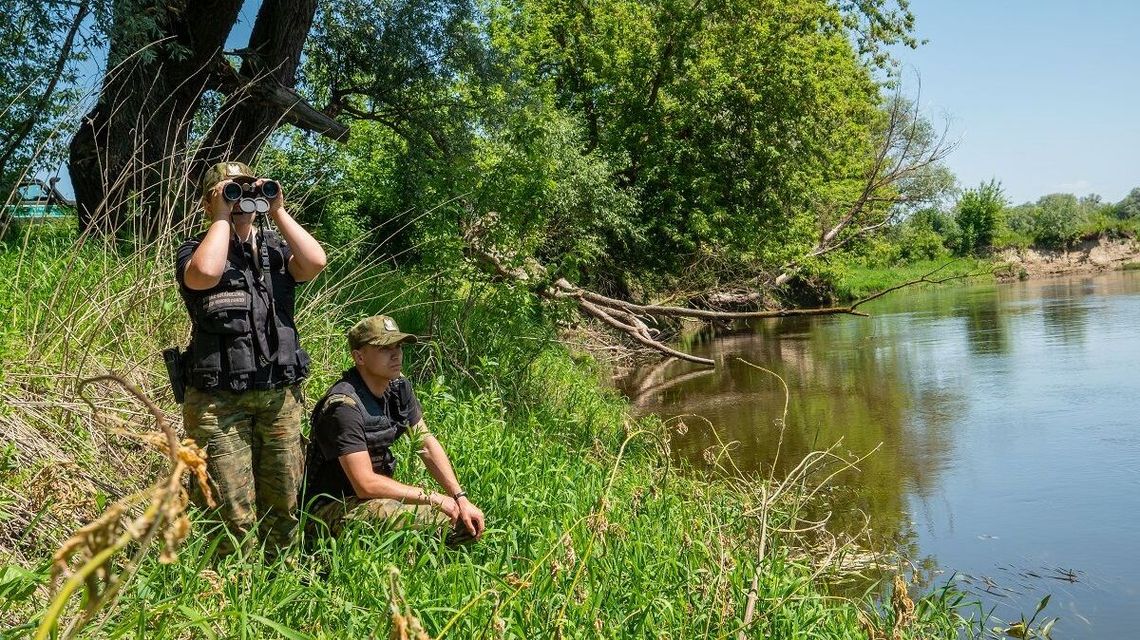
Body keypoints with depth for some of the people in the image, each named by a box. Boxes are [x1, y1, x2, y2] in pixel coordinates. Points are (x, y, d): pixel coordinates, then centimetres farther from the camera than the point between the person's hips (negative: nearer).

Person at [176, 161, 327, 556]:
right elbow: (206, 274, -23)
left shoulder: (275, 249, 11)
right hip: (219, 401, -4)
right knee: (234, 517, -3)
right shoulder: (194, 252, 1)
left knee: (283, 506, 12)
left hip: (280, 396, 4)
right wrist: (222, 217, -11)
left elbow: (315, 262, -10)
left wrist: (278, 211, -5)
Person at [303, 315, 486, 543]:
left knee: (468, 524, -3)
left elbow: (427, 443, 6)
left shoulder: (399, 388, 1)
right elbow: (366, 485, -28)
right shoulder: (344, 404, -25)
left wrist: (461, 499, -4)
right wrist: (434, 498, -21)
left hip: (378, 493, 9)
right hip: (334, 506, -8)